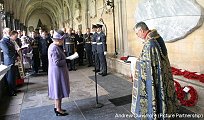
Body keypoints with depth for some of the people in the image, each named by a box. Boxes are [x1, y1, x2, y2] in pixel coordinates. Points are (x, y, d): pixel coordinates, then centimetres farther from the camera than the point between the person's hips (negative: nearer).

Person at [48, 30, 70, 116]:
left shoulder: (53, 46, 9)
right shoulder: (54, 48, -23)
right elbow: (57, 62, -25)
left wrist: (64, 58, 6)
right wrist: (66, 60, -14)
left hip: (57, 72, 10)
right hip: (57, 72, -10)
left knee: (57, 90, 18)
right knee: (59, 90, 1)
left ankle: (57, 107, 31)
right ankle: (59, 110, 15)